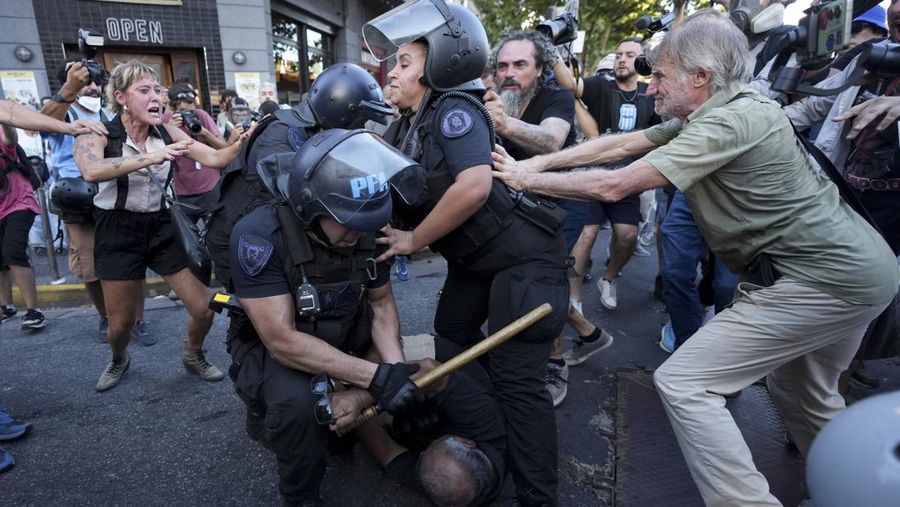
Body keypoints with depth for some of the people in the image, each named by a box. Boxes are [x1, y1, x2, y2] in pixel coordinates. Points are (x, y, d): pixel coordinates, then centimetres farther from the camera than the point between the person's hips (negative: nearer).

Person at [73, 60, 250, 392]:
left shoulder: (166, 134, -3)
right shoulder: (98, 134, -13)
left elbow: (216, 158, -11)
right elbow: (91, 171, -35)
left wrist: (244, 142, -29)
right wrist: (151, 157, -44)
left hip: (161, 227, 3)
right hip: (118, 232, -2)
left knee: (204, 308, -1)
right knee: (121, 323, 9)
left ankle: (193, 355, 31)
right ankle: (119, 360, 45)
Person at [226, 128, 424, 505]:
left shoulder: (366, 230, -15)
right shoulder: (259, 236, -30)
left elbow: (381, 302, -4)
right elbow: (282, 341, -32)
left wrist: (394, 368, -22)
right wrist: (375, 376, -37)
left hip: (341, 339, 5)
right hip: (269, 348, -4)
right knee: (297, 403, -34)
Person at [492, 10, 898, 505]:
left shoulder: (727, 123, -21)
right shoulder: (710, 113, 8)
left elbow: (613, 186, -23)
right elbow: (618, 144, 7)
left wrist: (526, 180, -11)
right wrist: (536, 162, 3)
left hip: (826, 279, -10)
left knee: (682, 382, -12)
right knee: (806, 393, 29)